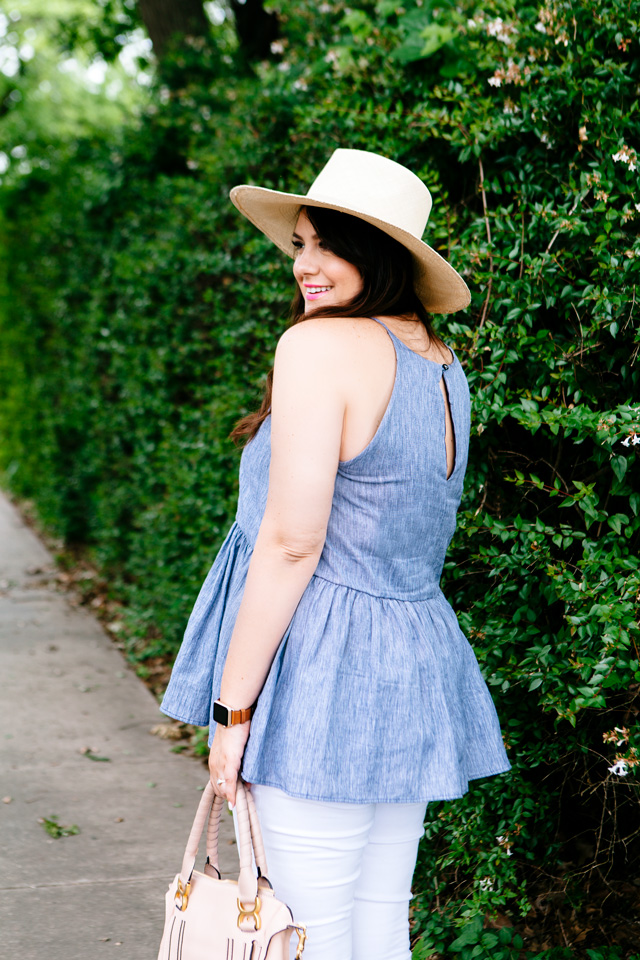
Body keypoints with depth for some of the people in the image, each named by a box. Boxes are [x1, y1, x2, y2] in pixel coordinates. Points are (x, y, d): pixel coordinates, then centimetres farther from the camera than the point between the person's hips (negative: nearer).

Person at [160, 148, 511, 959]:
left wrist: (231, 709, -14)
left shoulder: (320, 345, -14)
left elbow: (291, 542, -18)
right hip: (416, 663, 8)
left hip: (324, 670, -8)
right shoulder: (443, 368, 11)